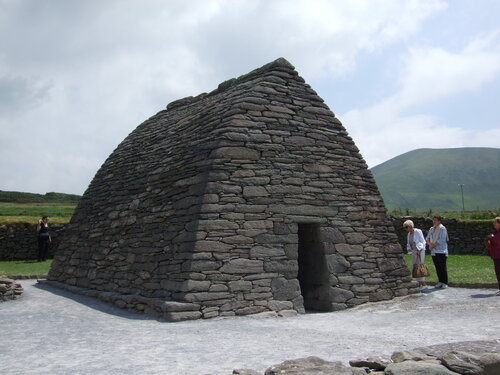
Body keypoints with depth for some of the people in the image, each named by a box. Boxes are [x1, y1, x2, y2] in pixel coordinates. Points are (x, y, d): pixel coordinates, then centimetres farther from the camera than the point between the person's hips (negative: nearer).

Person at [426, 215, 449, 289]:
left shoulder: (442, 228, -7)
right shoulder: (431, 229, 14)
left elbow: (441, 240, -15)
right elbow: (427, 238, 14)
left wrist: (433, 245, -10)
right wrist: (430, 244, -6)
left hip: (441, 251, -6)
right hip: (434, 252, 6)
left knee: (443, 267, -4)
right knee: (437, 267, 8)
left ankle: (445, 283, 2)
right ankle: (440, 282, 16)